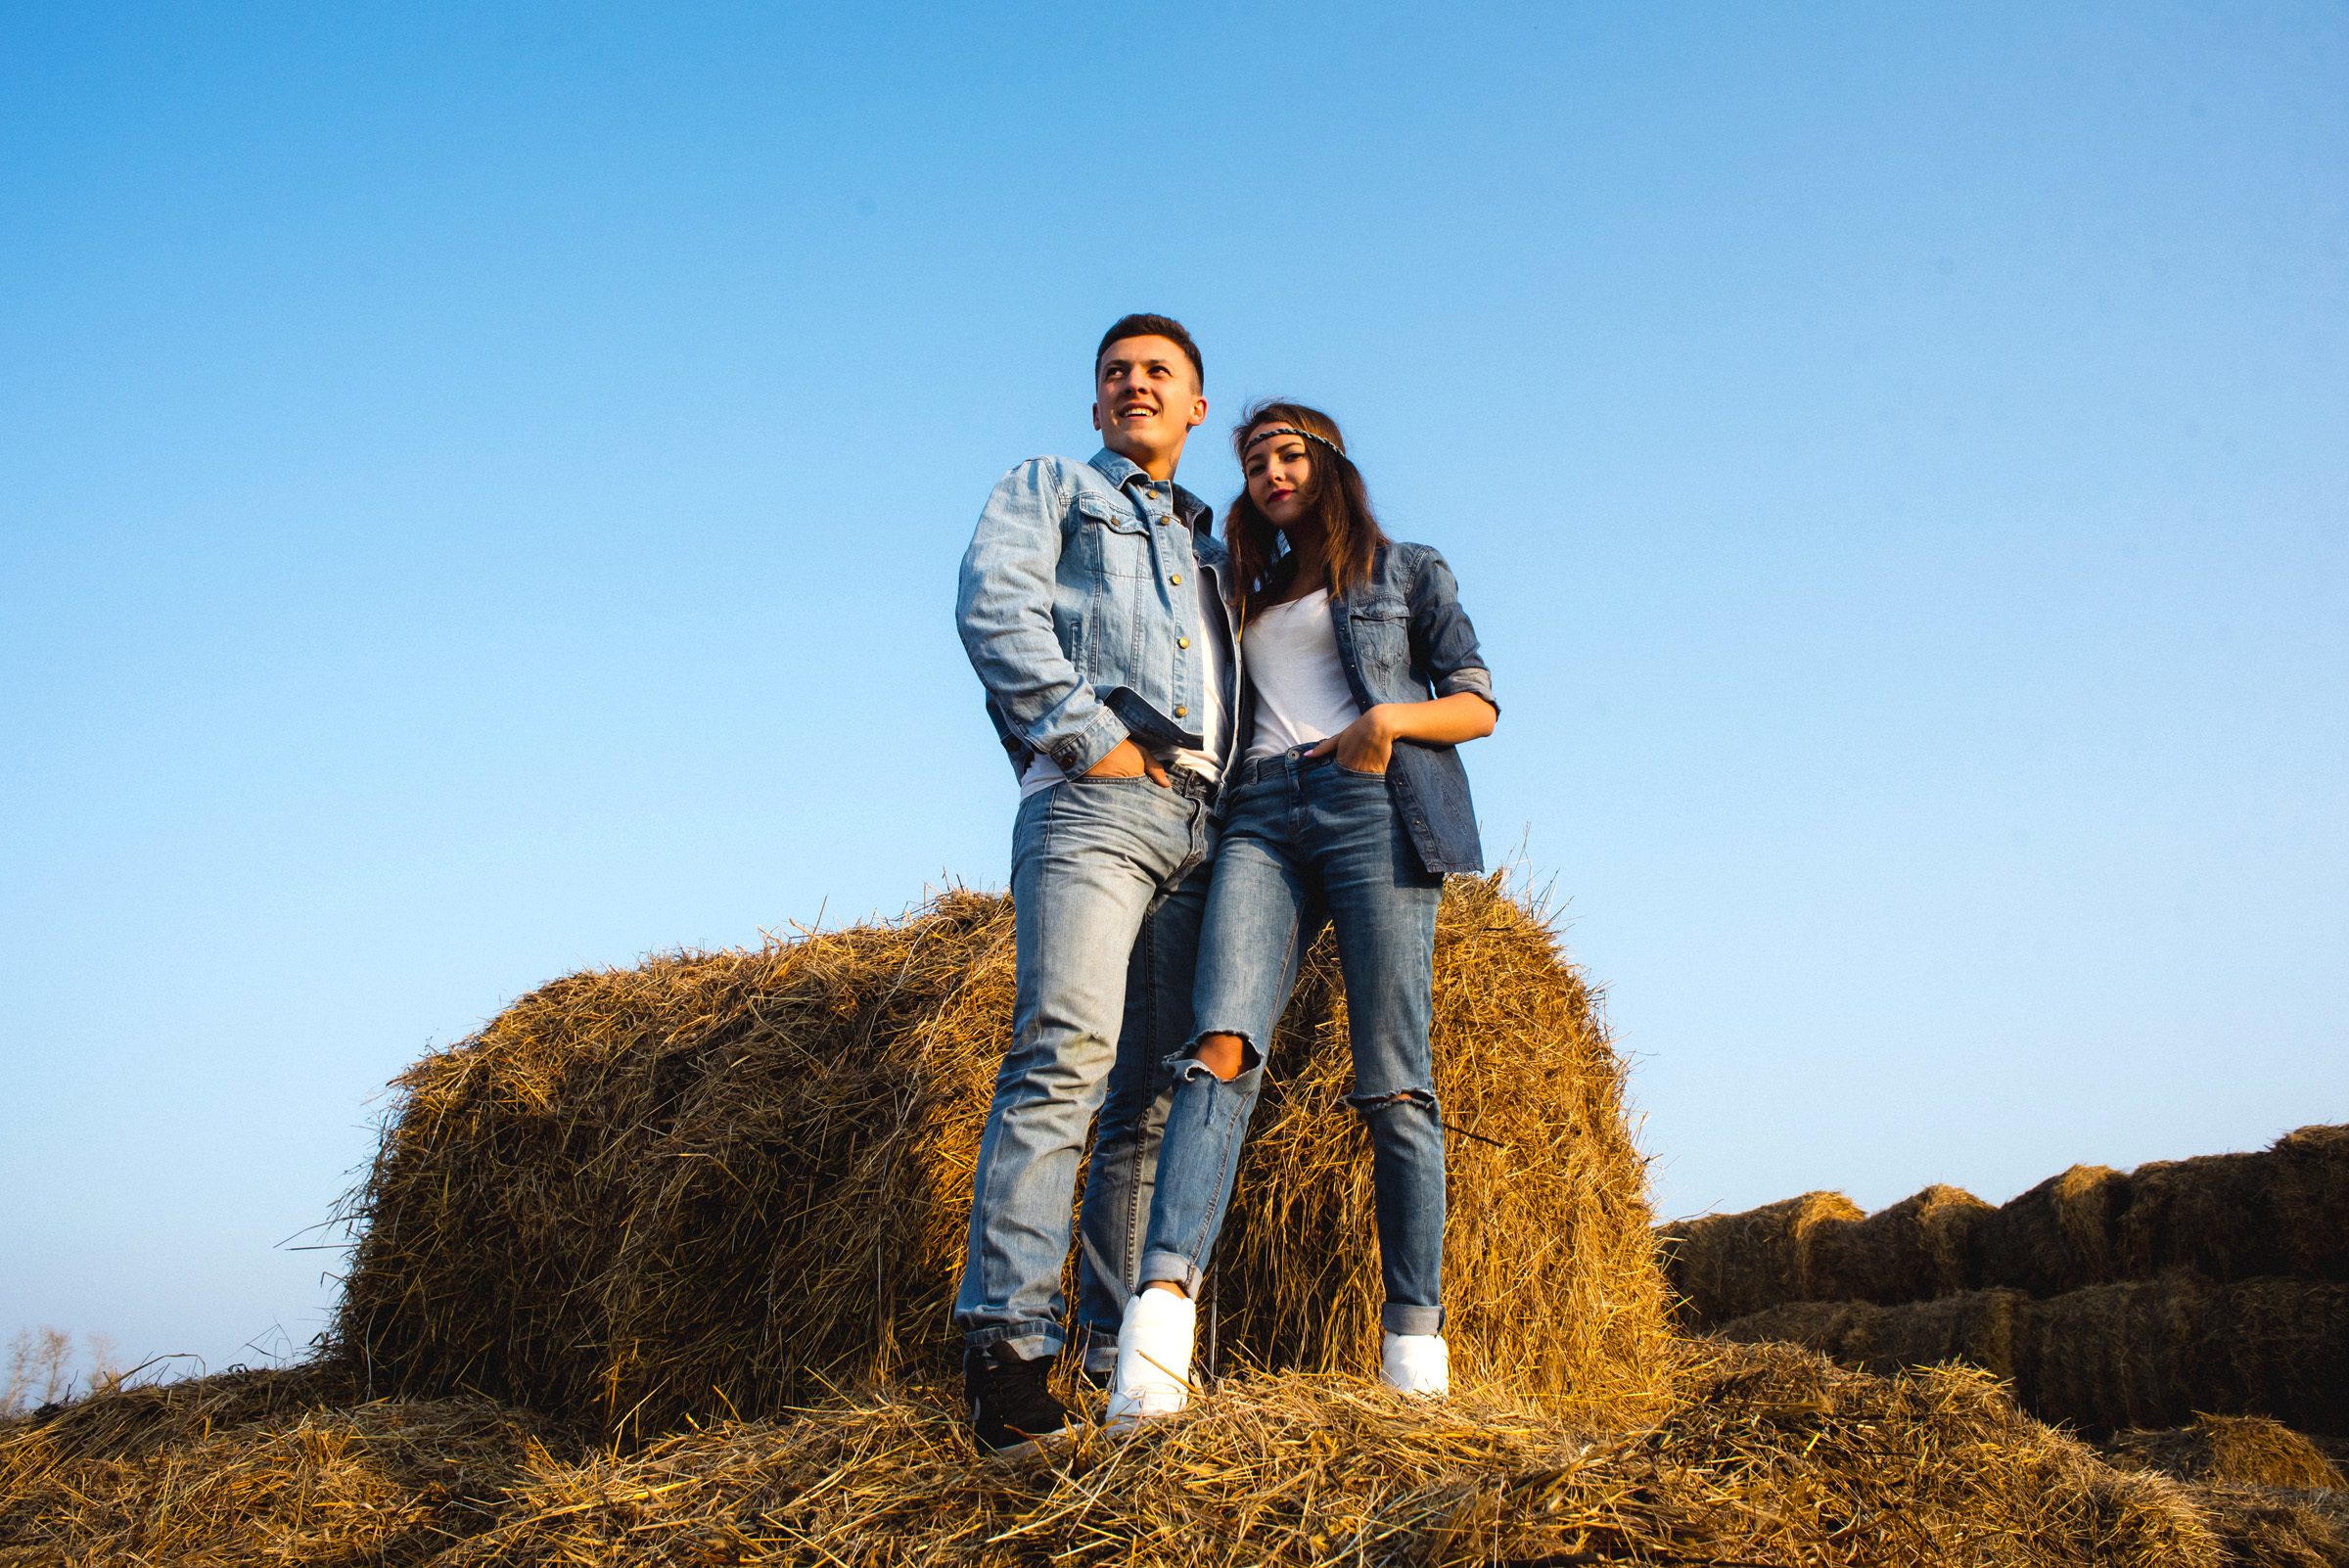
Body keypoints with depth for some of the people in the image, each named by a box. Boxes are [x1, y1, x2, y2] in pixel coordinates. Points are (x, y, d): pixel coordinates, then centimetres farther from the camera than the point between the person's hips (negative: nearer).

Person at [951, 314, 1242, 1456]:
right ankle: (1006, 1342, -25)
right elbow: (993, 603, -1)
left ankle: (1124, 1353, 0)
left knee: (1157, 1089, 0)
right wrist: (1088, 733, -11)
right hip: (1091, 803, -6)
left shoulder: (1211, 545, 33)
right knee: (1068, 1045, -22)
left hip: (1203, 823, 6)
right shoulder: (1048, 489, 18)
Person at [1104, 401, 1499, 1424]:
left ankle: (1414, 1334, -4)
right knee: (1222, 1046, -20)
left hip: (1370, 807, -2)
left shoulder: (1406, 571, 18)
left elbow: (1478, 705, 10)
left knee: (1393, 1079, -9)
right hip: (1261, 817, 3)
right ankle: (1162, 1307, -35)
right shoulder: (1251, 599, 30)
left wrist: (1389, 719, -8)